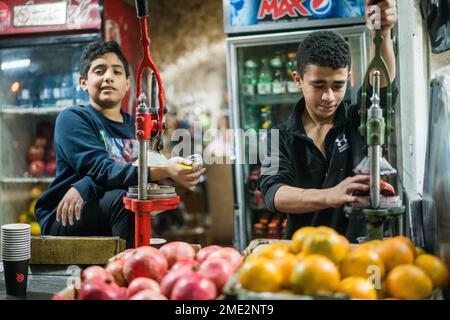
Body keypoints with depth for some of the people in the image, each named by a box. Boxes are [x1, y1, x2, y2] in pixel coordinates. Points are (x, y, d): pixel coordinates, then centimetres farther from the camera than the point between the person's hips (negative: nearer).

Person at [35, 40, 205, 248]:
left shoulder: (136, 127, 12)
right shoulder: (72, 118, -4)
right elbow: (101, 170, -20)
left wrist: (81, 188, -24)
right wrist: (164, 171, -33)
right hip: (63, 220, -4)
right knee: (122, 198, -30)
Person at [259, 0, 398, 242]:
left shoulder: (359, 123, 3)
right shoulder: (281, 137, 1)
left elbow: (382, 86, -15)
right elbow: (273, 193, -13)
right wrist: (329, 196, -31)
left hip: (360, 248, 1)